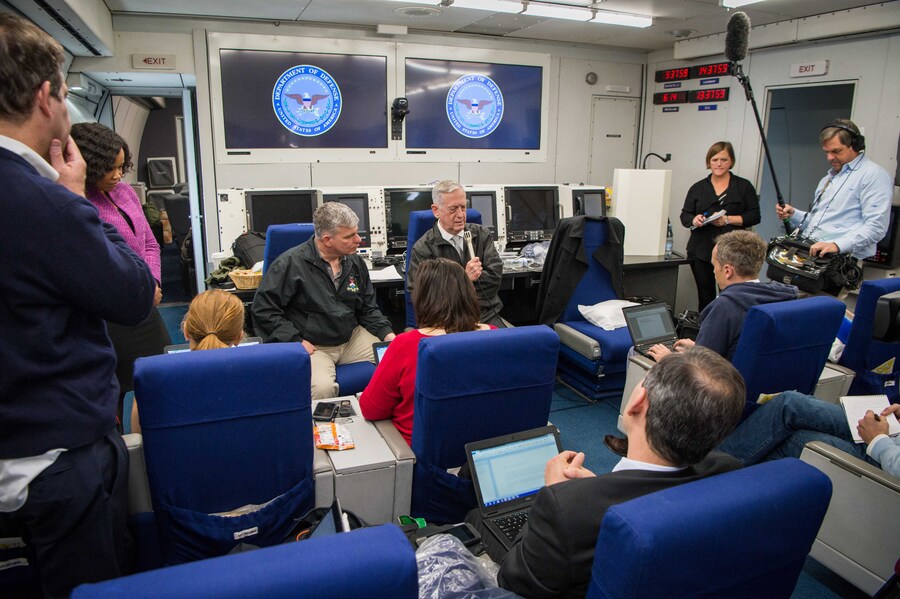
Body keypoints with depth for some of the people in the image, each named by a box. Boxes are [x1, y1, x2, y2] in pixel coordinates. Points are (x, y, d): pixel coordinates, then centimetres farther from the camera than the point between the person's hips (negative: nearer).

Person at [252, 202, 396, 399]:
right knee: (322, 388, -35)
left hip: (352, 339, 6)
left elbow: (368, 309, 18)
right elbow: (263, 308, -10)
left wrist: (387, 334, 1)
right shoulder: (291, 263, -10)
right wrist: (295, 341, -15)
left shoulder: (356, 263, 9)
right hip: (312, 346, -6)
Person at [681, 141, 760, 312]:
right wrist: (694, 220, -12)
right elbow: (685, 216, 11)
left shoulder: (744, 186, 7)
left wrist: (728, 219, -13)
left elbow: (754, 216, 2)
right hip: (702, 251, 2)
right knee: (705, 297, 6)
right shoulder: (697, 188, 13)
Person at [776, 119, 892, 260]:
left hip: (841, 256, -7)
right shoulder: (828, 178, 27)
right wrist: (793, 214, 11)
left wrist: (837, 245, -25)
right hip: (807, 249, 8)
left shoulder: (874, 175, 0)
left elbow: (876, 227, -12)